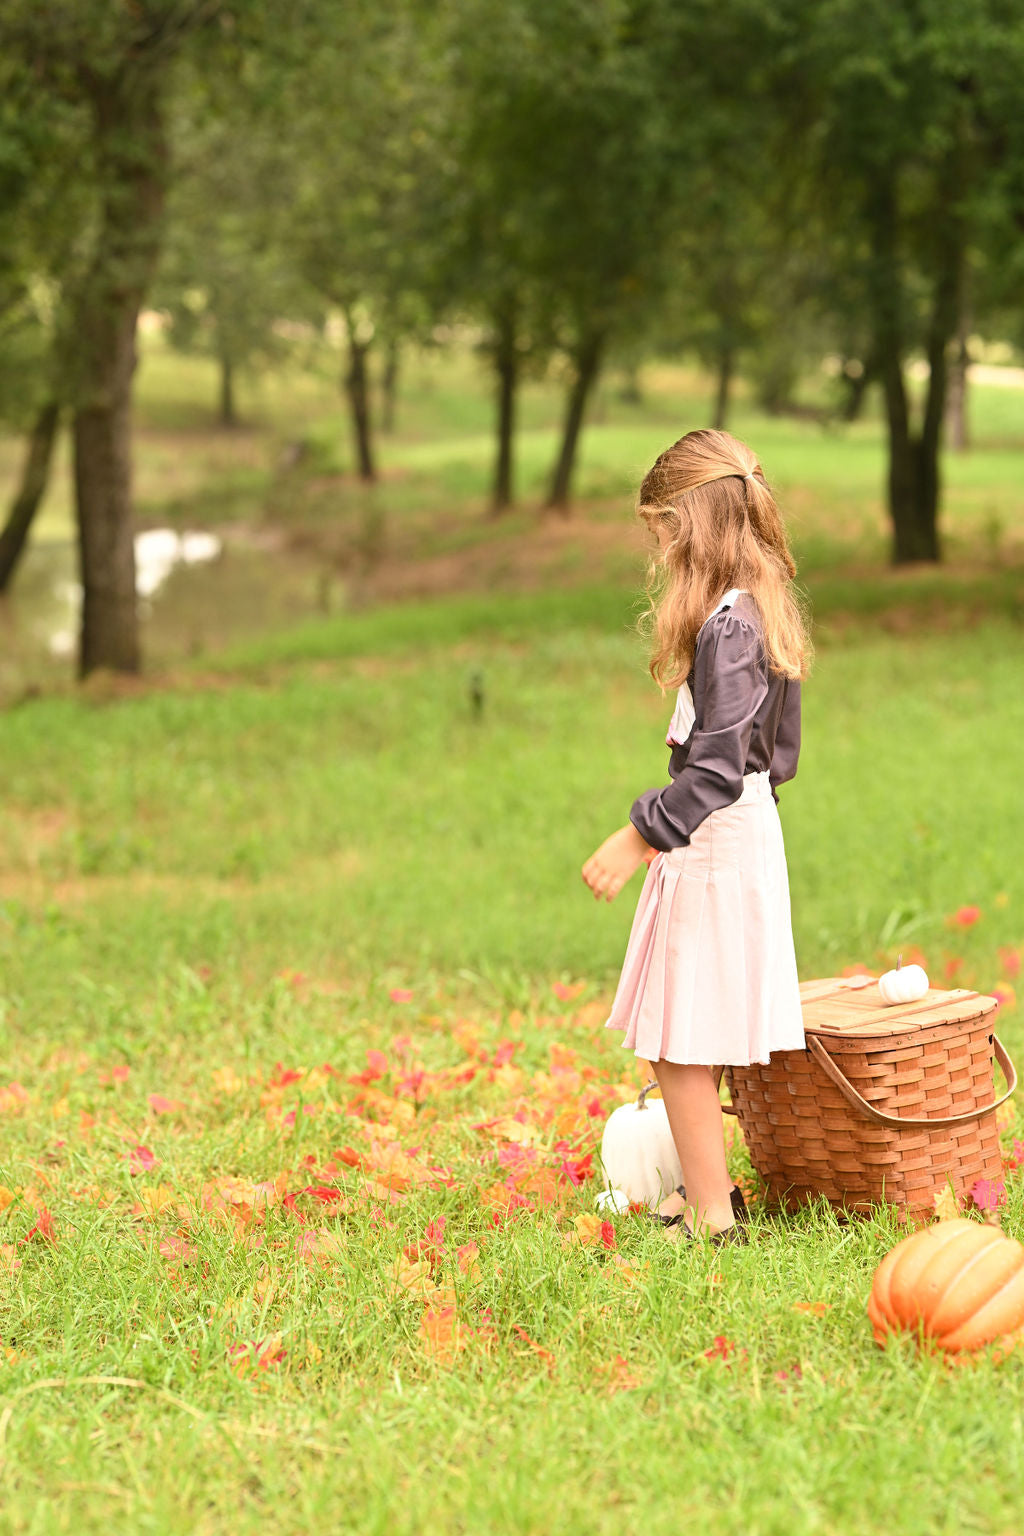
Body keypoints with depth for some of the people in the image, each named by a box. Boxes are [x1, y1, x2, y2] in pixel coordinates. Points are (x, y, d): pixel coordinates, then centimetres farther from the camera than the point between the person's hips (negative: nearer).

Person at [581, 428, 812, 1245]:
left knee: (679, 1042, -4)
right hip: (747, 833, 10)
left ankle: (713, 1221, 1)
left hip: (715, 843, -10)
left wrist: (637, 838, -23)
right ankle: (706, 1191, 28)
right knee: (688, 1040, 19)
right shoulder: (764, 610, 10)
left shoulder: (727, 624, -20)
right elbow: (779, 753, 18)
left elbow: (718, 770, -26)